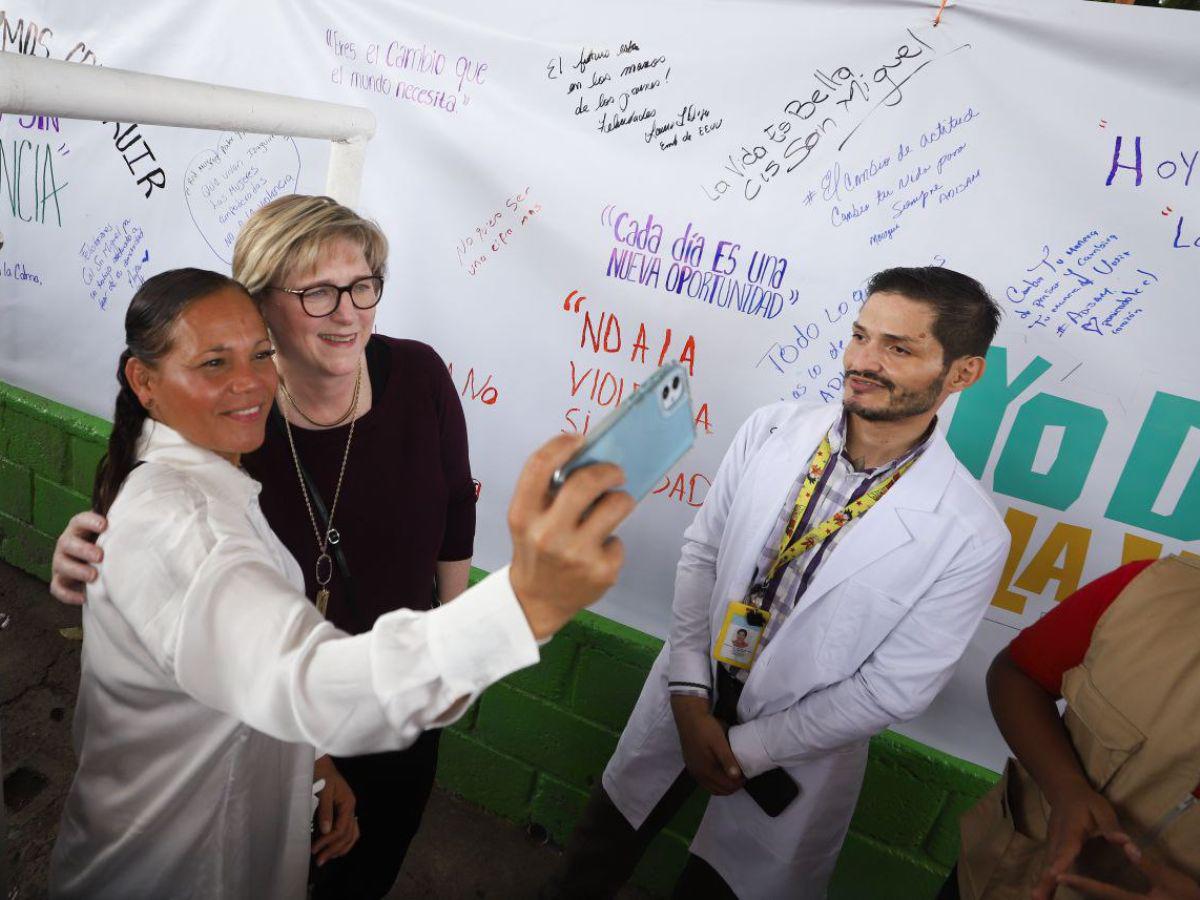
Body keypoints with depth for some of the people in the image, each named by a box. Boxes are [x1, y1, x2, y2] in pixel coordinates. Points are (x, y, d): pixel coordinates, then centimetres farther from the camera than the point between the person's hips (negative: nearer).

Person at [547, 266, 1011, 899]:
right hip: (684, 701, 3)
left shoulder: (969, 535, -20)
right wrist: (690, 696, -10)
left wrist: (745, 749, -11)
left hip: (791, 749, -3)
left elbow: (893, 691, -16)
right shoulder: (772, 430, -12)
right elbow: (701, 551, -5)